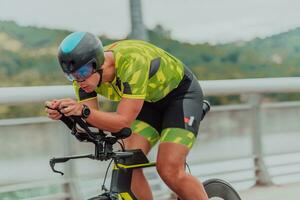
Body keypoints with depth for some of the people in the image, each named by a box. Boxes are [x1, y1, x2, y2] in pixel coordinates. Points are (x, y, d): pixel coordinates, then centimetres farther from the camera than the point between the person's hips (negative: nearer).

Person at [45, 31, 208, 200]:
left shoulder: (132, 62, -38)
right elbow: (90, 123, -16)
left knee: (169, 171, -21)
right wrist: (63, 112, -34)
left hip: (181, 93, -6)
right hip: (150, 100, 7)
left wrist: (84, 111, -51)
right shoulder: (85, 74, -18)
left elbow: (123, 122, -39)